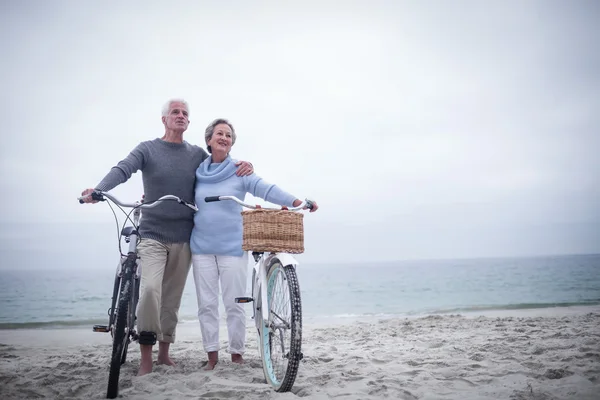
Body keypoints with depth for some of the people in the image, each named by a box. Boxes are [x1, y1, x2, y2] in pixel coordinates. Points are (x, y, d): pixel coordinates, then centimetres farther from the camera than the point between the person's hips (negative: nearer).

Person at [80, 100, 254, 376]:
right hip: (153, 235, -3)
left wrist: (245, 166, -9)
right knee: (150, 289, -20)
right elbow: (122, 169, -15)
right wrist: (98, 189, -34)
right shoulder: (147, 149, 0)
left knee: (172, 297, 8)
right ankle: (146, 358, -8)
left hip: (184, 238, 3)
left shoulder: (198, 155, 8)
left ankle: (164, 353, 24)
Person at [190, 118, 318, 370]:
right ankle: (212, 355, 13)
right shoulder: (198, 171, 8)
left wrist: (296, 201, -28)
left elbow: (264, 189, -14)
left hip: (232, 247, -3)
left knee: (234, 304, -1)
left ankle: (236, 354, 11)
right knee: (207, 303, 4)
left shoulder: (239, 170, -1)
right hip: (201, 246, 3)